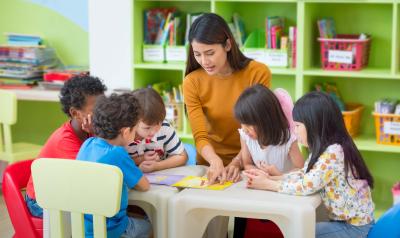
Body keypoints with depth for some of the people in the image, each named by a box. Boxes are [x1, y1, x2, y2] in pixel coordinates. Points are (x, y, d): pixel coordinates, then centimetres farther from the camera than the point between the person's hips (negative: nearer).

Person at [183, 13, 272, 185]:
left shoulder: (258, 73, -10)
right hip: (211, 163, 1)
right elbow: (200, 136, -9)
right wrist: (215, 161, -28)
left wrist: (237, 162, -19)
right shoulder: (192, 82, -6)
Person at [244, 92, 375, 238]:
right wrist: (269, 178, -7)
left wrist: (267, 184, -16)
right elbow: (303, 175, 5)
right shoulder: (324, 149, 6)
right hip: (344, 220, 8)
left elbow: (306, 186, -26)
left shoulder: (333, 153, -25)